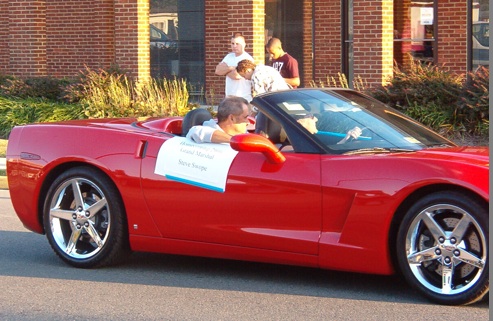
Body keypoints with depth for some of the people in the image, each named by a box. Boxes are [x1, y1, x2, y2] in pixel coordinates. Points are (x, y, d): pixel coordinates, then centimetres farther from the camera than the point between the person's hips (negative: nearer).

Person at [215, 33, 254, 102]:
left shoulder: (247, 59, -10)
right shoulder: (229, 56, 13)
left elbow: (237, 75, -21)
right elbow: (218, 70, 2)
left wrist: (225, 70, -2)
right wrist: (231, 68, -13)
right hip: (229, 96, 7)